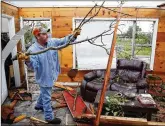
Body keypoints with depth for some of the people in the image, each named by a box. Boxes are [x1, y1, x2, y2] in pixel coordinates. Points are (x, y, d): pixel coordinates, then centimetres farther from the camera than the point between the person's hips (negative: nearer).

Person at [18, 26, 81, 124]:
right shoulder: (33, 50, -23)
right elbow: (33, 65, -31)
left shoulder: (52, 42, -8)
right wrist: (27, 59, -52)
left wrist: (73, 35, -25)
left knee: (45, 93, 29)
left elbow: (64, 41, -8)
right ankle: (49, 117, 26)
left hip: (51, 75, 7)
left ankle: (39, 105, 57)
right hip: (44, 77, -7)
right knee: (47, 97, 8)